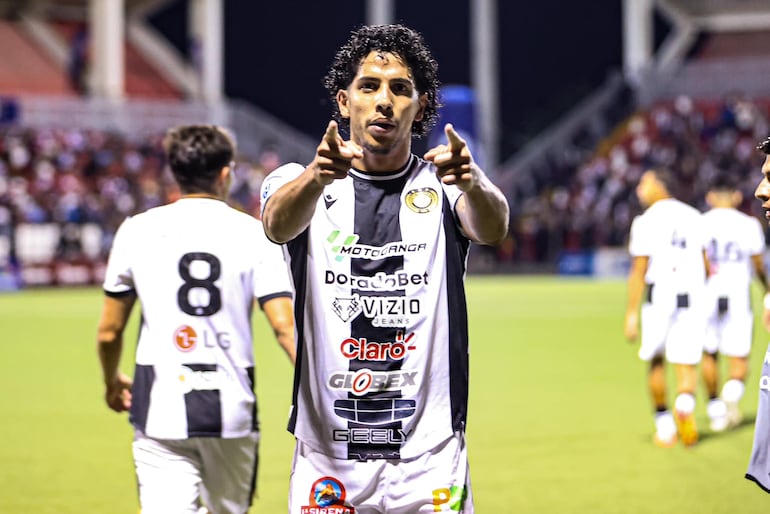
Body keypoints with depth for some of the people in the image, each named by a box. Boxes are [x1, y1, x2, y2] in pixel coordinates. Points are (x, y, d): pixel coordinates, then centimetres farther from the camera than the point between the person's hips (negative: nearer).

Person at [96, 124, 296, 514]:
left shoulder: (137, 230, 2)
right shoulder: (254, 234, -1)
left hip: (161, 409, -1)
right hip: (232, 409, 1)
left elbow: (108, 332, 8)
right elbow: (285, 326, -11)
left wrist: (112, 381, 27)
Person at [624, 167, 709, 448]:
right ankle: (685, 404, -25)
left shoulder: (646, 221, -4)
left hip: (659, 295, -3)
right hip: (692, 295, 3)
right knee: (686, 362, 4)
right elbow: (704, 263, 17)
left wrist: (632, 314, -4)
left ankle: (664, 425, 14)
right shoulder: (693, 217, 10)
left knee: (656, 361, 12)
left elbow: (638, 272, -6)